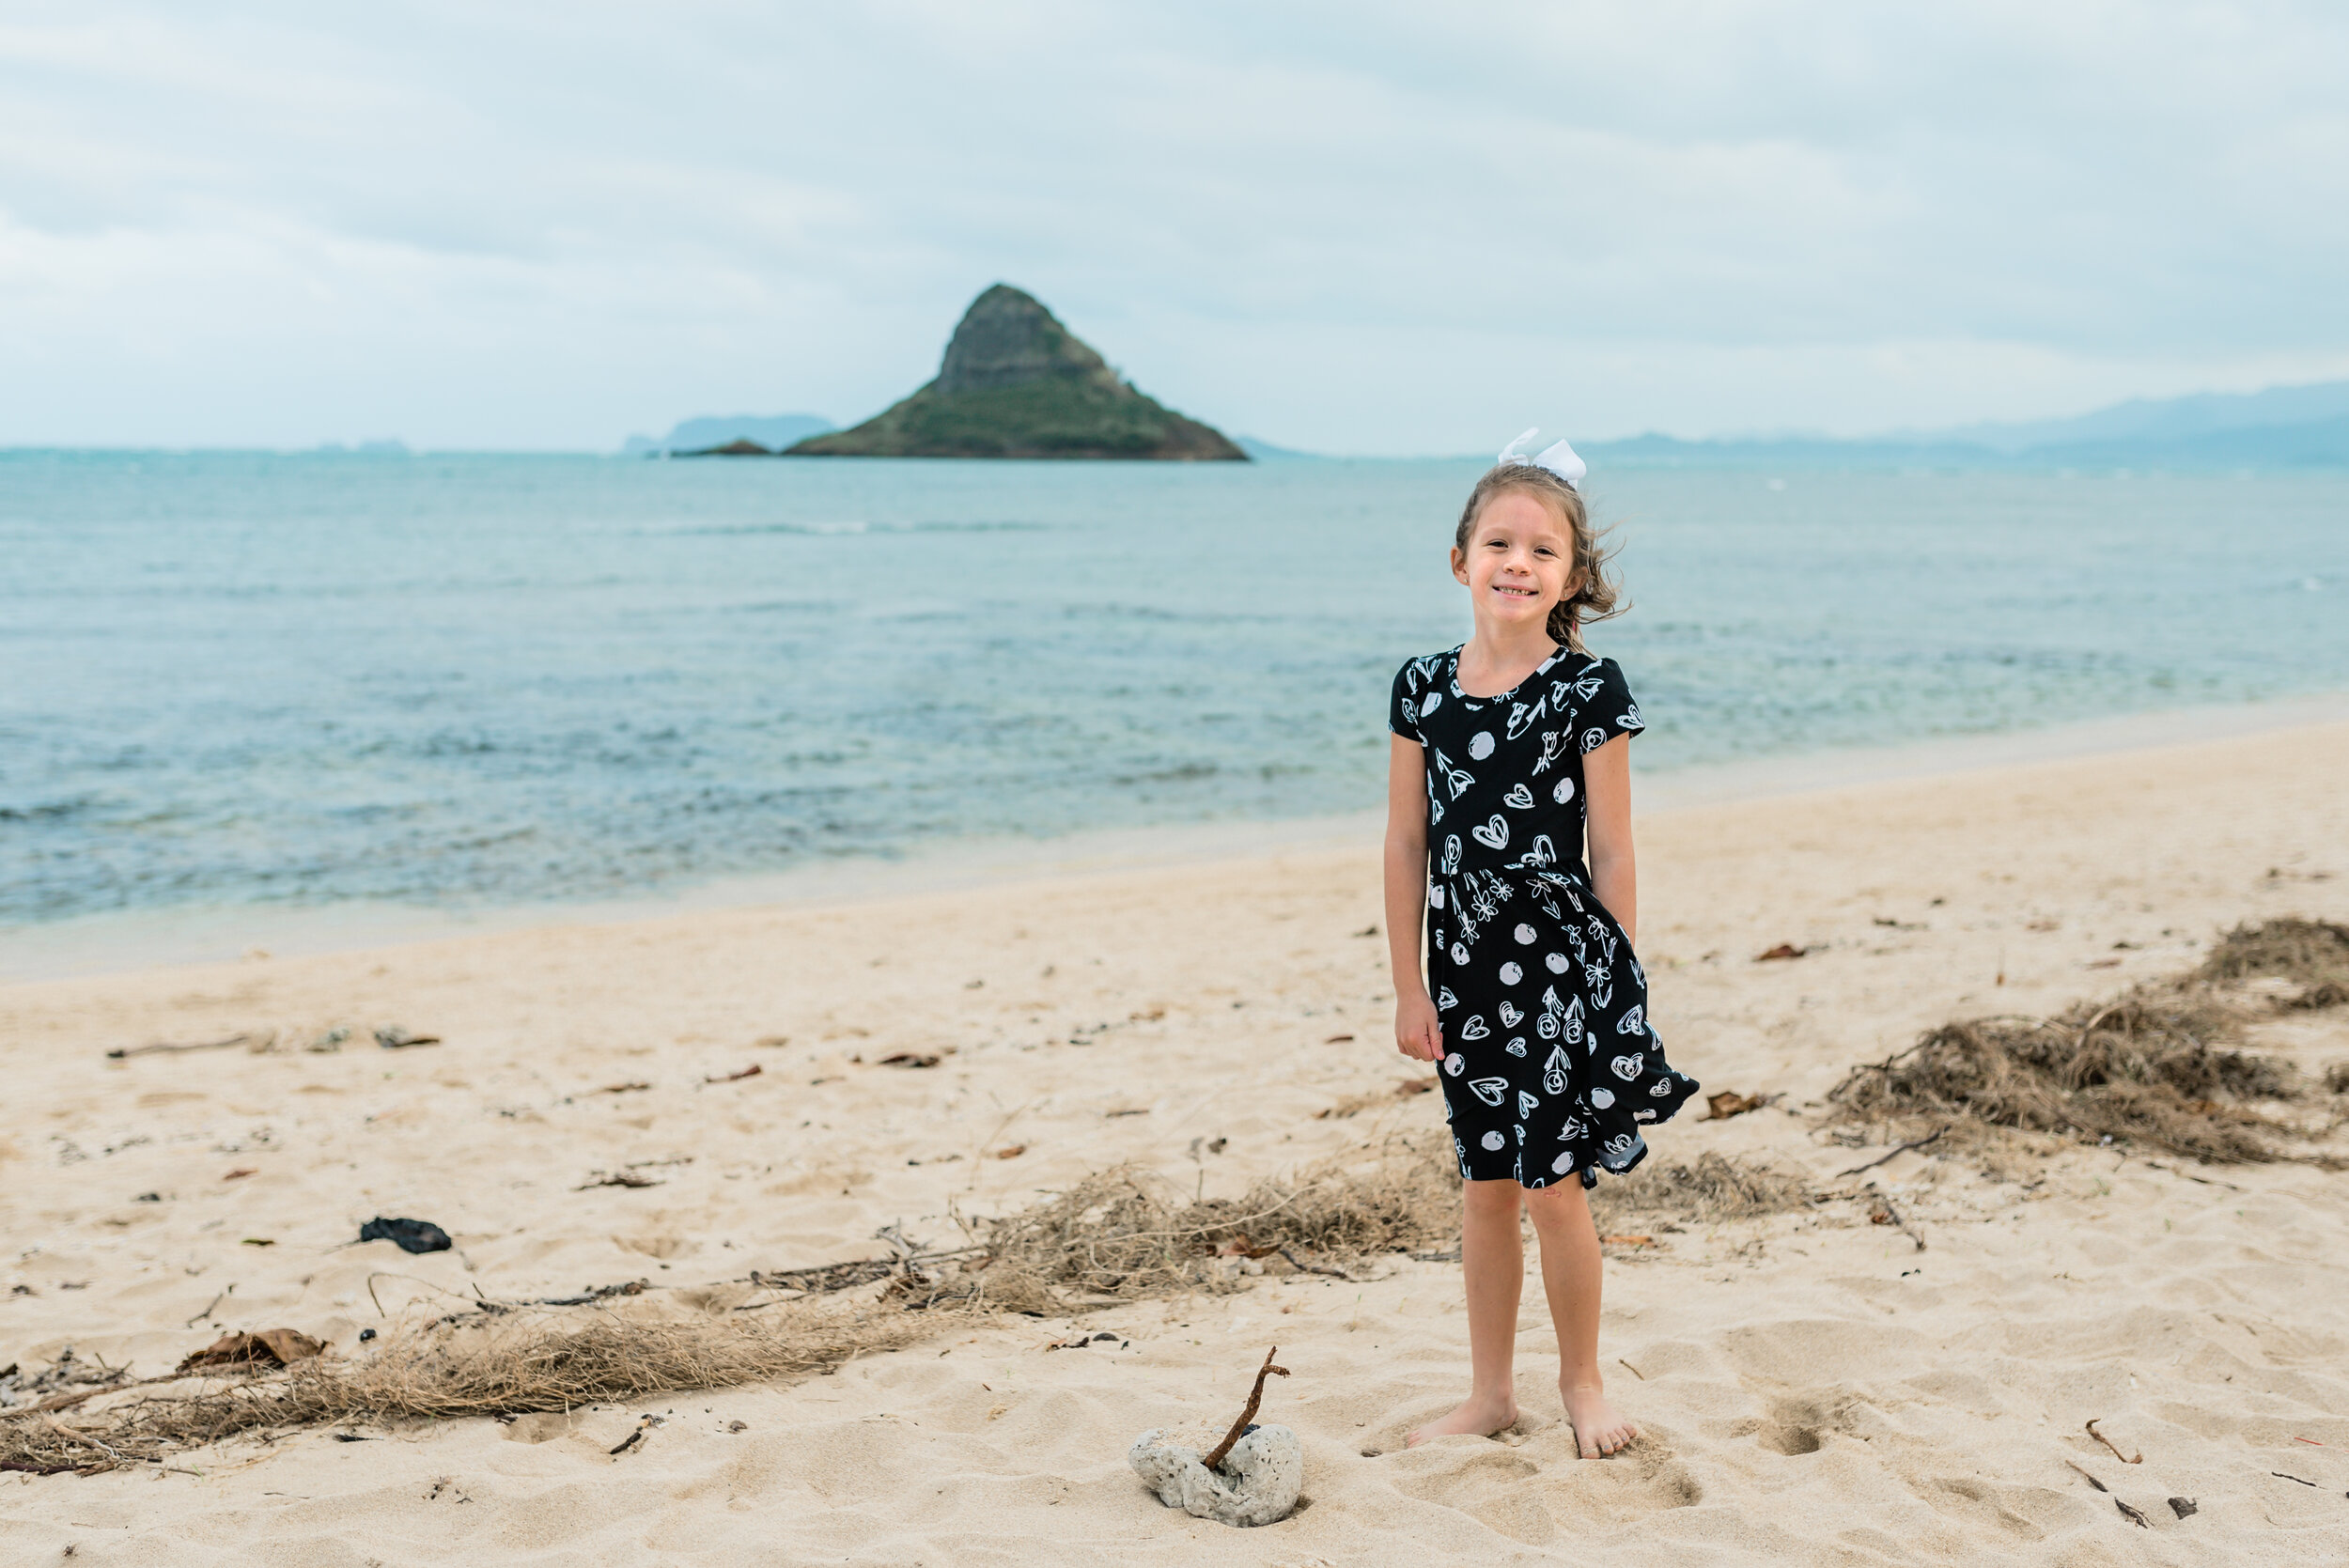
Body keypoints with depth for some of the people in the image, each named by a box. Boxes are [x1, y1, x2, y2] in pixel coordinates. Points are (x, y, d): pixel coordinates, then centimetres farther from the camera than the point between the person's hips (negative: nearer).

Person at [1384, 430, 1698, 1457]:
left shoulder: (1590, 691, -7)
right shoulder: (1424, 687, 2)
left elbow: (1611, 855, -5)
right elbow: (1406, 845, 6)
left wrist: (1618, 984, -4)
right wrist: (1409, 986, 5)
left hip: (1564, 965, -3)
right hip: (1465, 965, 4)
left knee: (1551, 1186, 0)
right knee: (1483, 1186, 12)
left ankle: (1582, 1382, 23)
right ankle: (1490, 1392, 27)